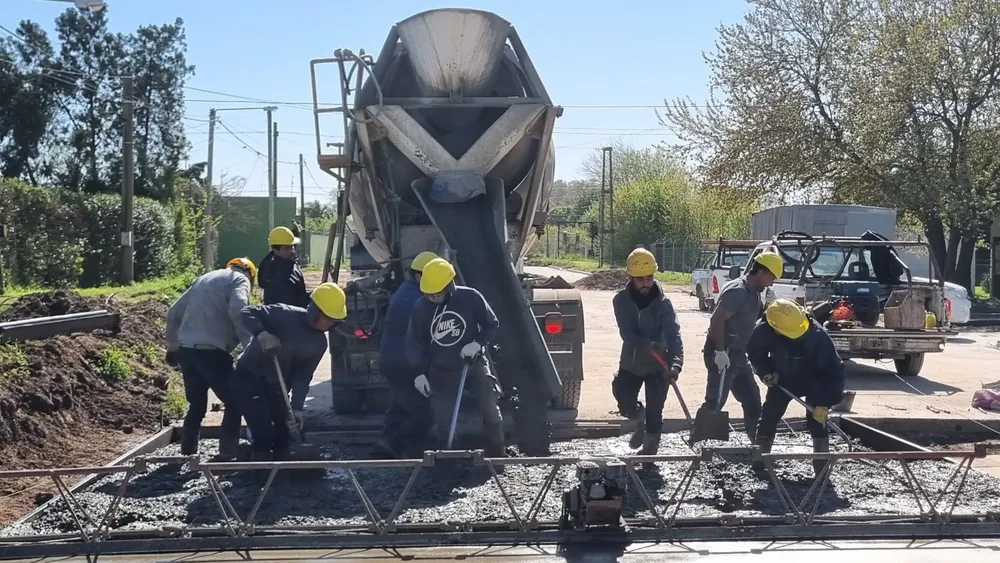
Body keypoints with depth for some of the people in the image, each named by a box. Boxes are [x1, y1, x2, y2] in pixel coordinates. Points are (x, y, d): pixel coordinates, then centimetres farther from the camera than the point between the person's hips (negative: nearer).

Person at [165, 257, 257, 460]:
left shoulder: (204, 279, 25)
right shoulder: (240, 279, 5)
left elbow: (173, 313, 24)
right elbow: (237, 311, -16)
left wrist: (172, 346, 31)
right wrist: (250, 345, -12)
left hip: (185, 350, 7)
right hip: (211, 351, -7)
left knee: (196, 405, 20)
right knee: (234, 402, 5)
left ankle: (187, 453, 23)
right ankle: (227, 454, 0)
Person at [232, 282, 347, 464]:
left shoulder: (319, 343, -4)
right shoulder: (286, 315, -22)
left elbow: (303, 376, -6)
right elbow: (248, 313, -24)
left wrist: (297, 408, -16)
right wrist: (261, 334, -42)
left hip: (275, 385, 7)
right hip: (248, 377, -7)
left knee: (284, 432, 10)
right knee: (264, 435, -14)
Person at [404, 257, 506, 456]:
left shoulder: (470, 298, -16)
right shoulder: (421, 307, -10)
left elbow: (492, 324, -5)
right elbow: (413, 342, -1)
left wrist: (478, 344, -22)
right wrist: (419, 372, -9)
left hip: (474, 364, -1)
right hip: (441, 371, 1)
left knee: (490, 407, -9)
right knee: (442, 419, 3)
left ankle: (496, 455, 6)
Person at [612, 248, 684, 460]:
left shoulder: (663, 302, -15)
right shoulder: (621, 300, -11)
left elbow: (673, 335, -24)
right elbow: (627, 333, -20)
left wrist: (675, 363, -41)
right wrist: (649, 345, -39)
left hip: (657, 366, -2)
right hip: (630, 363, 2)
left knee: (654, 411, -3)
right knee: (625, 405, 4)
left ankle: (650, 449, 17)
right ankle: (640, 420, 39)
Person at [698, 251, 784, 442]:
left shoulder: (753, 293, 14)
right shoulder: (737, 291, -17)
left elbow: (761, 316, 28)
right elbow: (717, 319, -24)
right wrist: (720, 351, -24)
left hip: (737, 355, 10)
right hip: (723, 355, -10)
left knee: (752, 399, 15)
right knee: (714, 403, -11)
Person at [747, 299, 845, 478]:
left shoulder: (817, 335, -38)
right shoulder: (763, 331, -31)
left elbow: (834, 368, -31)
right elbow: (754, 352, -6)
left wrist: (824, 403, -32)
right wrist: (765, 372, -20)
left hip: (813, 381, -2)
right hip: (782, 379, 3)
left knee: (817, 420, -10)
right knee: (768, 417, 3)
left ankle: (822, 468, -2)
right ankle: (759, 463, 15)